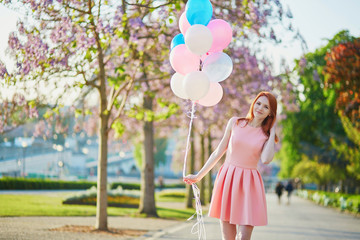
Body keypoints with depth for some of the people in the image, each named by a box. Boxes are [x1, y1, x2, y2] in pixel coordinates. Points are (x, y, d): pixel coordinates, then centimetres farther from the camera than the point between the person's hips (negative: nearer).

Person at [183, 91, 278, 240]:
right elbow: (219, 152, 11)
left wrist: (272, 133, -4)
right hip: (227, 179, 1)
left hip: (248, 184, -1)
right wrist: (198, 176, 13)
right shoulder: (235, 123, 6)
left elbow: (266, 159, -15)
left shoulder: (267, 136, 5)